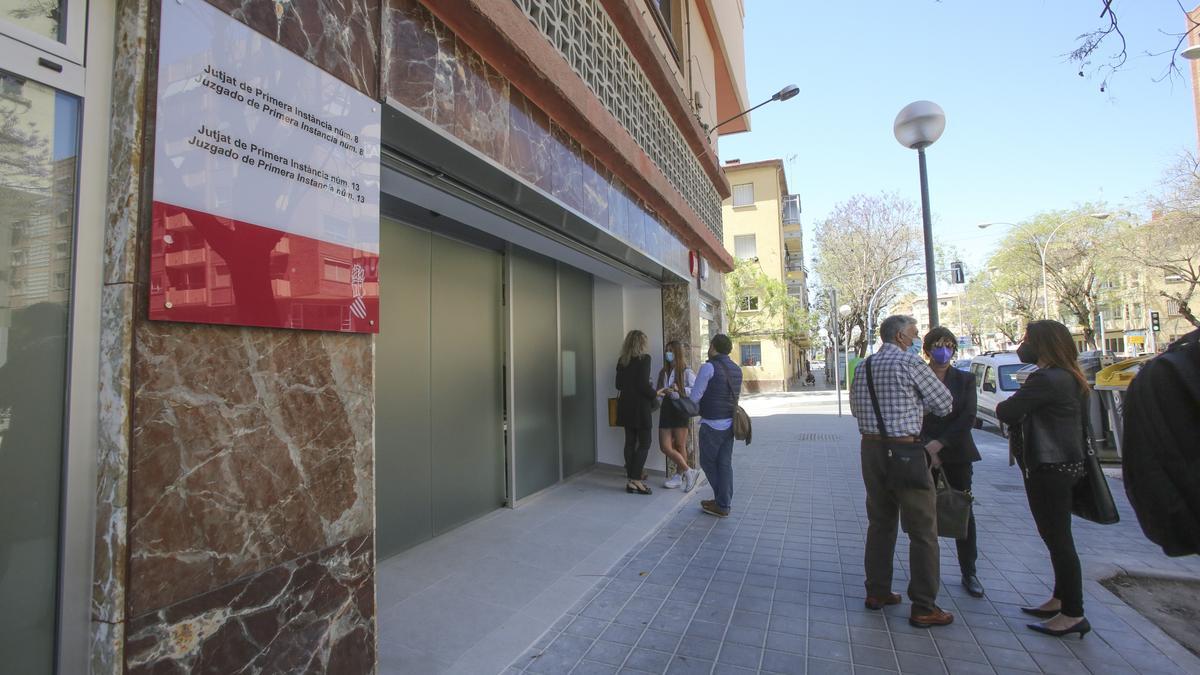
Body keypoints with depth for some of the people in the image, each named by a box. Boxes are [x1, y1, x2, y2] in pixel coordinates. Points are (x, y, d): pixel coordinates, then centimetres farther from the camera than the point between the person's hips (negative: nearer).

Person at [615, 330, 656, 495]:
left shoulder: (622, 360, 8)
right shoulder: (644, 358, -11)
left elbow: (618, 384, 11)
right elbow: (644, 385, -17)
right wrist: (656, 394, -1)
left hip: (626, 406, 7)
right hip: (640, 406, -7)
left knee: (630, 442, 10)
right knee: (644, 443, 1)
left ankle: (631, 479, 13)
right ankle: (635, 479, -3)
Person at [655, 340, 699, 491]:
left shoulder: (686, 372, -6)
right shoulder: (663, 372, 12)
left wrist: (679, 389, -19)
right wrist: (660, 393, -5)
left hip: (680, 409, -6)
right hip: (666, 409, 6)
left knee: (679, 446, 5)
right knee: (665, 446, -1)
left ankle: (679, 476, 21)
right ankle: (688, 471, 13)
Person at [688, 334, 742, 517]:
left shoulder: (709, 367, -13)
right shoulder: (737, 369, 9)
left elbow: (695, 397, -12)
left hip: (712, 424, -7)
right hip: (730, 423, 7)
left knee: (708, 462, 7)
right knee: (725, 464, 11)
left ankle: (721, 504, 13)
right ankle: (724, 504, 16)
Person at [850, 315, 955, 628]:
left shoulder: (864, 367, 10)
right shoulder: (911, 363, -10)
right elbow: (944, 404, -4)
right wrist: (916, 400, 13)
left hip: (871, 448, 7)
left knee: (880, 522, 18)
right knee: (922, 531, 5)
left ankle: (877, 591, 28)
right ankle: (923, 608, 12)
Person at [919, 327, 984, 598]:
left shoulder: (965, 379, 4)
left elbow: (968, 418, -5)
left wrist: (940, 443, -15)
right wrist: (927, 450, -12)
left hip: (957, 455, 1)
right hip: (924, 454, -1)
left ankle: (969, 573, 21)